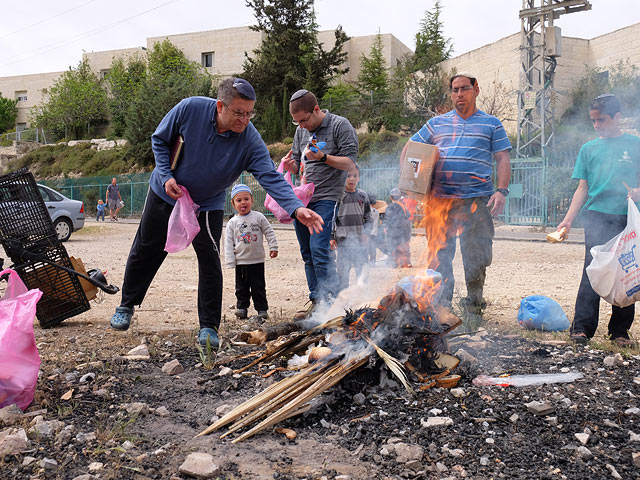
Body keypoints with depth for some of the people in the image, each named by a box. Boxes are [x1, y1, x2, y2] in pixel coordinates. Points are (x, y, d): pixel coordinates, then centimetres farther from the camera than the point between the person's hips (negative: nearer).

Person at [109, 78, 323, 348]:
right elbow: (159, 139, -8)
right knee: (145, 251, 13)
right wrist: (166, 176, -19)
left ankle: (208, 328, 6)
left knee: (210, 261, -9)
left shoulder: (250, 141, -25)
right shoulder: (190, 109, -24)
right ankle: (127, 305, 36)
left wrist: (296, 208, -51)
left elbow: (271, 178, -34)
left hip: (207, 205, -1)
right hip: (165, 193, 1)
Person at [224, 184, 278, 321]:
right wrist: (230, 261, -3)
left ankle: (262, 309, 12)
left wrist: (273, 247, -2)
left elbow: (269, 232, 5)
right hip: (240, 261, 1)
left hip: (257, 260, -1)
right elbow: (228, 243, 2)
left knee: (259, 287, 5)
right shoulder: (232, 223, 1)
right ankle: (241, 307, 16)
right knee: (241, 287, 7)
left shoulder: (259, 217, -1)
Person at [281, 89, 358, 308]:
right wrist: (289, 164, -1)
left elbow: (350, 163, -8)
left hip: (326, 197, -7)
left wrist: (323, 157, -20)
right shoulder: (301, 131, 15)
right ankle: (315, 301, 17)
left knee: (319, 249, -17)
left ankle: (328, 301, -10)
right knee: (307, 253, 9)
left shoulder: (340, 126, -4)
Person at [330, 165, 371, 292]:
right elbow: (331, 218, 1)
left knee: (362, 271, 7)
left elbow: (368, 218, 13)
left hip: (361, 240, 3)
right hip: (343, 240, -3)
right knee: (343, 270, -3)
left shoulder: (363, 195, 10)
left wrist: (366, 233, -2)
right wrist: (331, 237, -6)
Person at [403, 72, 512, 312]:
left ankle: (474, 303, 15)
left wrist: (501, 191, -7)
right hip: (440, 200, 2)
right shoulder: (436, 124, 17)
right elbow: (409, 150, 18)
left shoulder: (491, 124, 13)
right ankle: (440, 304, 16)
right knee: (438, 254, 4)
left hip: (477, 201, -1)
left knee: (476, 256, 0)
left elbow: (503, 160, 7)